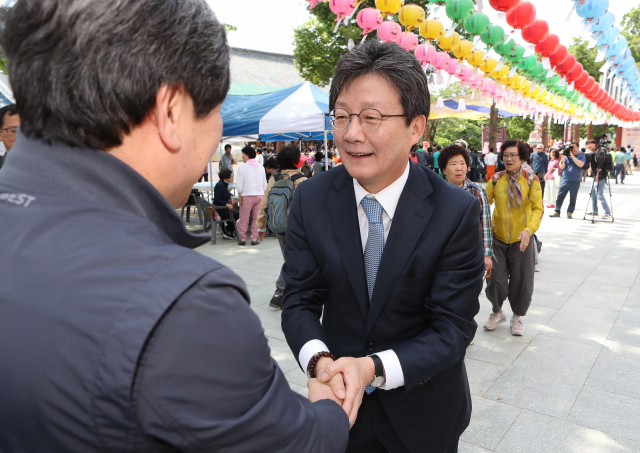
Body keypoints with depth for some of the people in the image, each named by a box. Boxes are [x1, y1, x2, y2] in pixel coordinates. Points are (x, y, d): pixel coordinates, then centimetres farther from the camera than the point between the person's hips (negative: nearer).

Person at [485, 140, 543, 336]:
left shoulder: (531, 180, -5)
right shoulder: (496, 179, 0)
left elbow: (538, 209, -10)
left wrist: (528, 230, -26)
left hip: (521, 241, -1)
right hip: (498, 239, 1)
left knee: (521, 282, 8)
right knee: (495, 281, 1)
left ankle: (517, 317, 34)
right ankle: (497, 313, 30)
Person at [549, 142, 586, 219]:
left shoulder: (581, 156, 6)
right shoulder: (566, 156, 11)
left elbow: (580, 164, -14)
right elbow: (561, 167, 1)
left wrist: (572, 155, -12)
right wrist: (562, 157, -9)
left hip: (575, 181, -1)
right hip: (564, 180, 2)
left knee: (573, 198, 2)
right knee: (560, 196, -1)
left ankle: (569, 212, 10)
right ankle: (556, 211, 5)